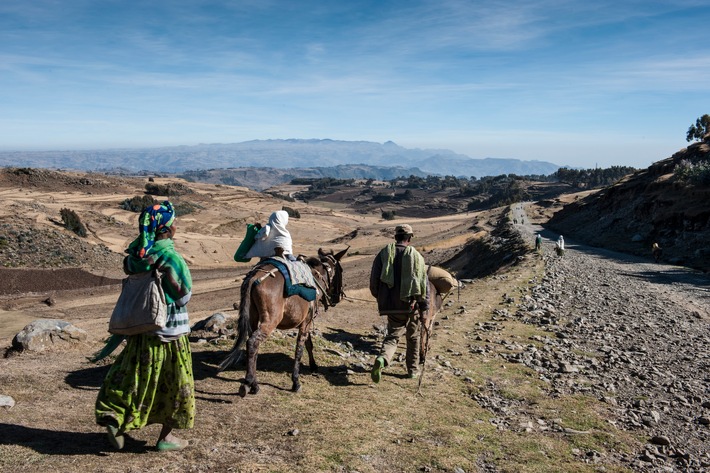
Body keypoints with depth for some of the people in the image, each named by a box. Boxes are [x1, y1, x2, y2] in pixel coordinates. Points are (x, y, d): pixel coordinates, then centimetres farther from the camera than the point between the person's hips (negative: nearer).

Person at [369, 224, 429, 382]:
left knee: (392, 335, 9)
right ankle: (413, 369, 29)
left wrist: (380, 297, 16)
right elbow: (424, 285, -3)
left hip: (390, 304, 0)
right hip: (411, 305, 0)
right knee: (413, 337, 20)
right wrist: (424, 308, 4)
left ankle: (382, 359, -20)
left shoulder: (384, 253, -1)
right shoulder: (417, 256, -3)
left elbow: (374, 280, -1)